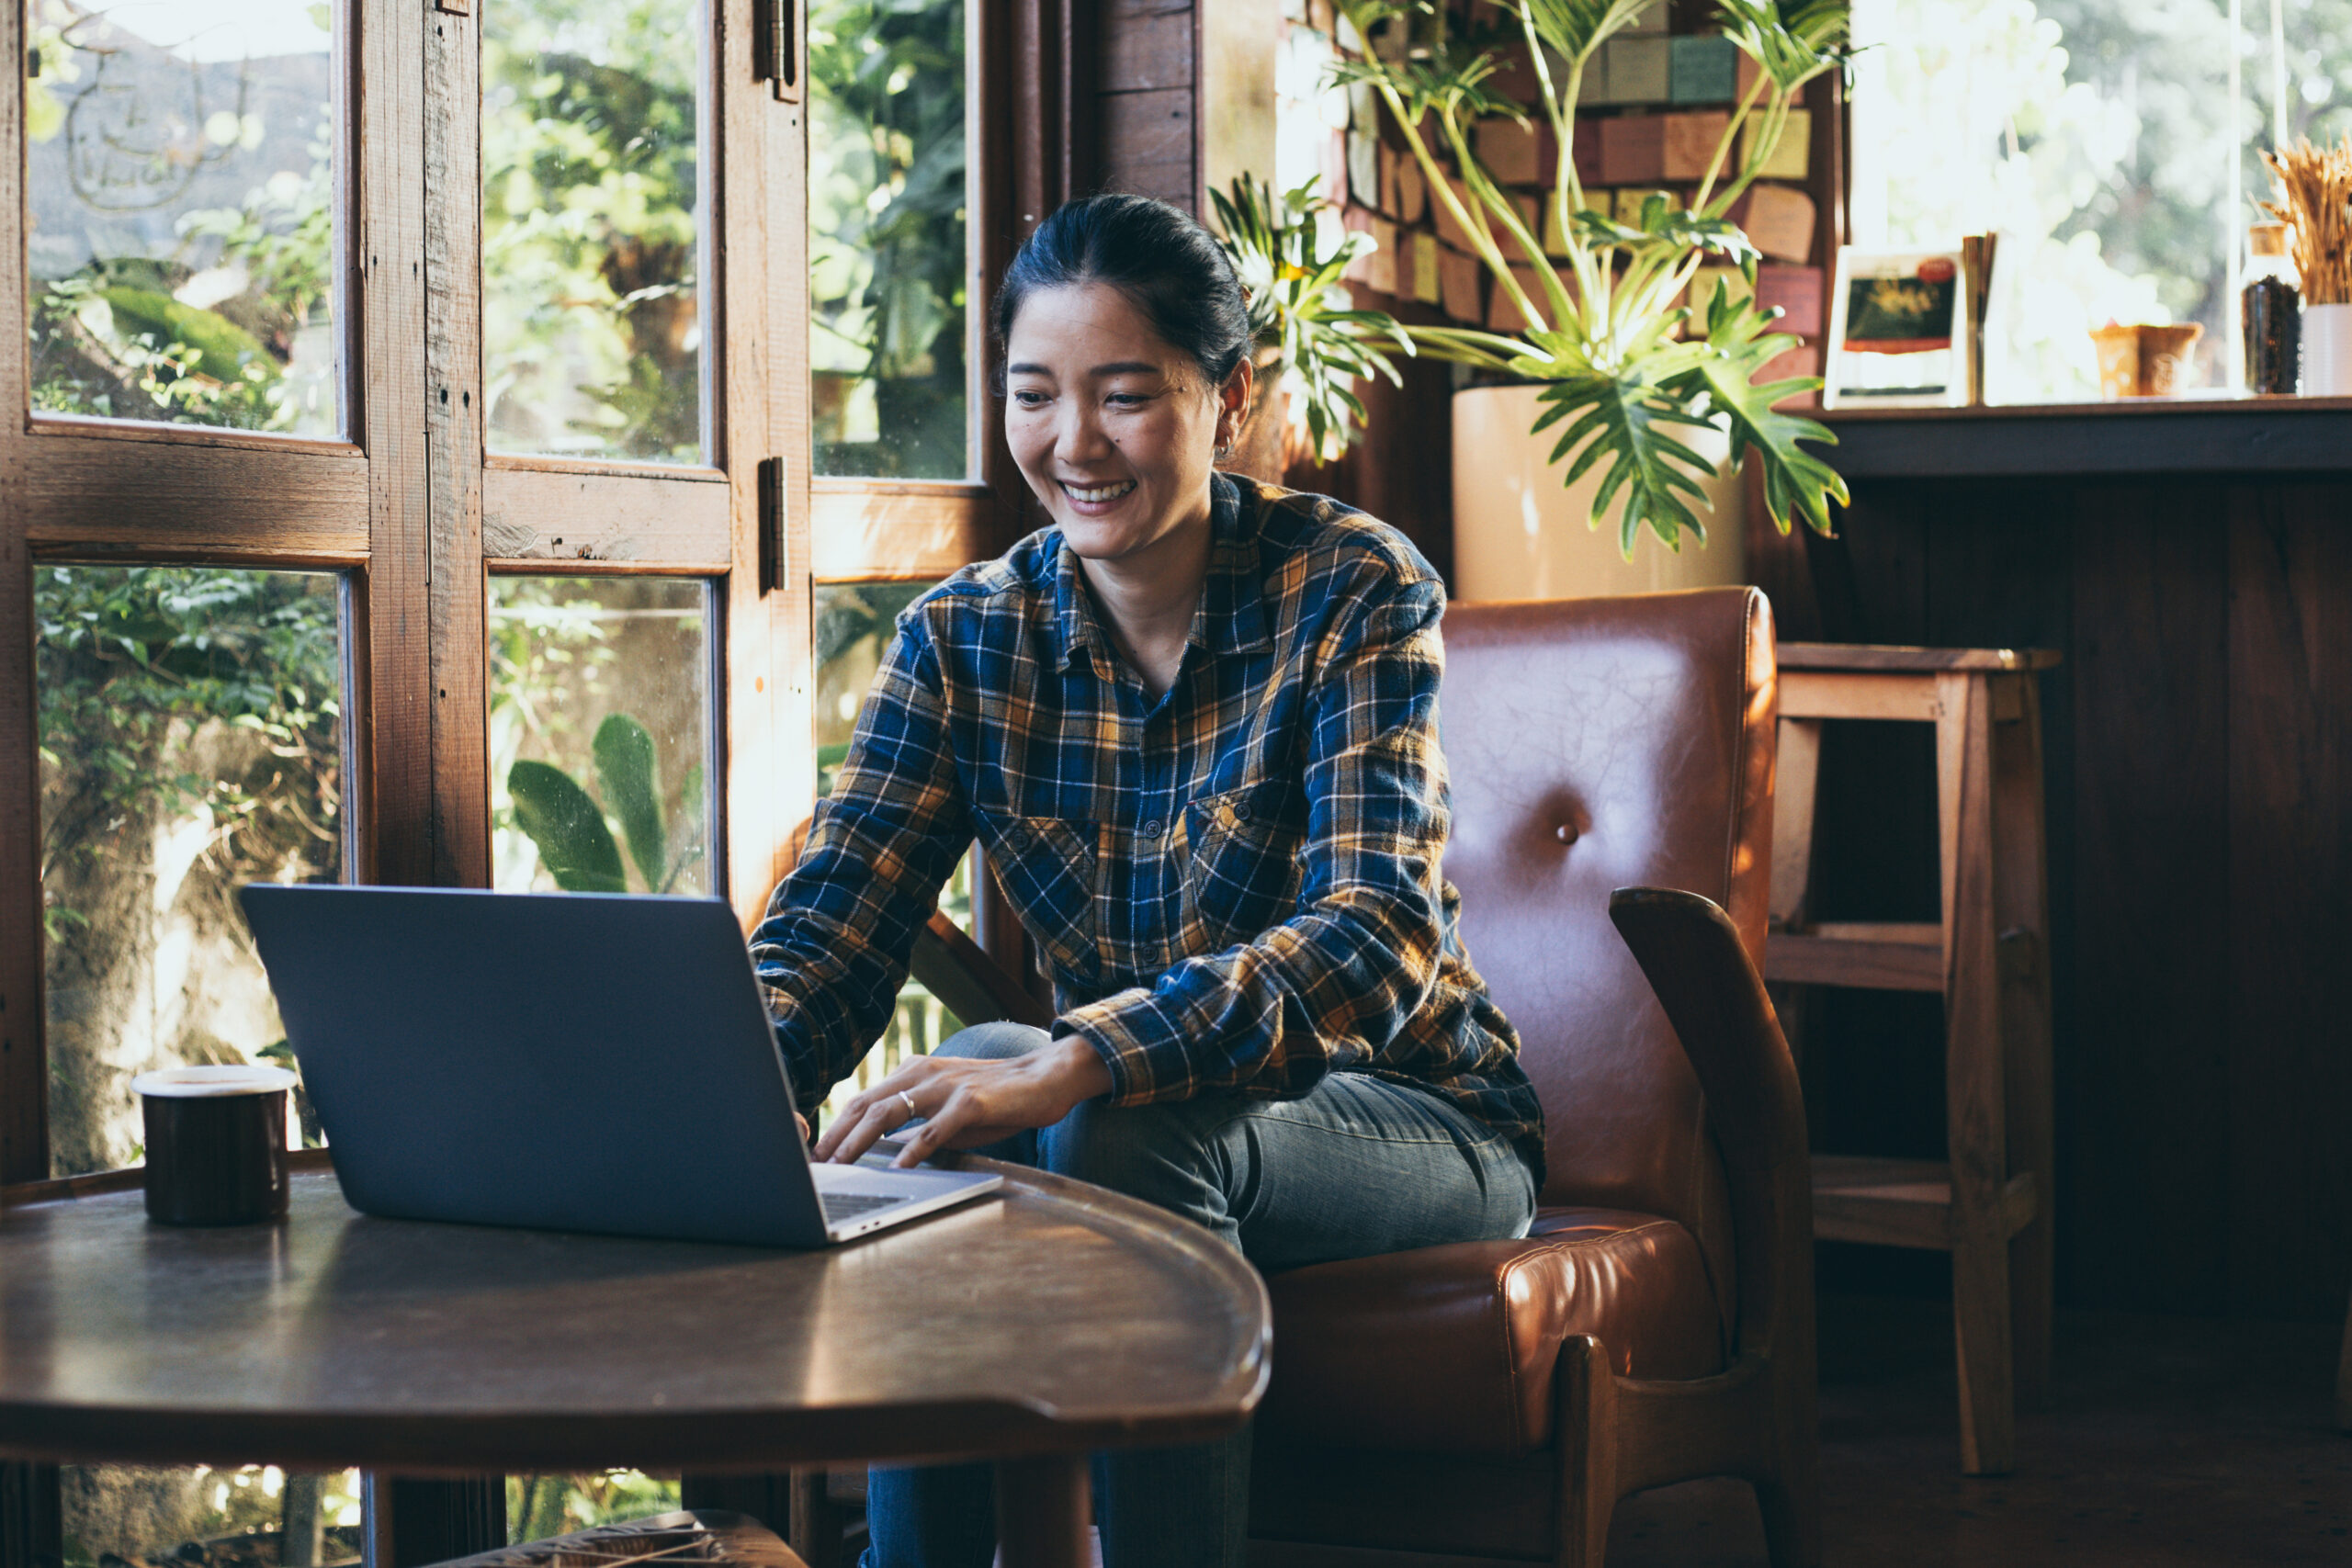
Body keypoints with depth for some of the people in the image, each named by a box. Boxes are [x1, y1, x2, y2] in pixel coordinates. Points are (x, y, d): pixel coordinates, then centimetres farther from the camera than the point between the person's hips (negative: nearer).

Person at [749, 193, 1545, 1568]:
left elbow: (1384, 935, -28)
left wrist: (1076, 1064, -44)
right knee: (963, 1104, -29)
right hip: (1159, 1112, 3)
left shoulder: (1356, 593, -14)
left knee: (1128, 1135, -33)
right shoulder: (963, 639, -1)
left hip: (1409, 1122, -3)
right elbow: (835, 924, -9)